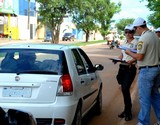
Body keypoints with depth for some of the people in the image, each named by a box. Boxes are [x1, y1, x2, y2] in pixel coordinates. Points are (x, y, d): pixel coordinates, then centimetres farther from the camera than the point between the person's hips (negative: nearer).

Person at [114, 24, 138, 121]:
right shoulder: (124, 42, 13)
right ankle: (127, 110, 20)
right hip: (122, 67, 7)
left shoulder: (136, 43, -9)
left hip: (131, 68, -7)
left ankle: (128, 112, 2)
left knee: (126, 89, -11)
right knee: (124, 89, 8)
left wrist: (131, 61, -26)